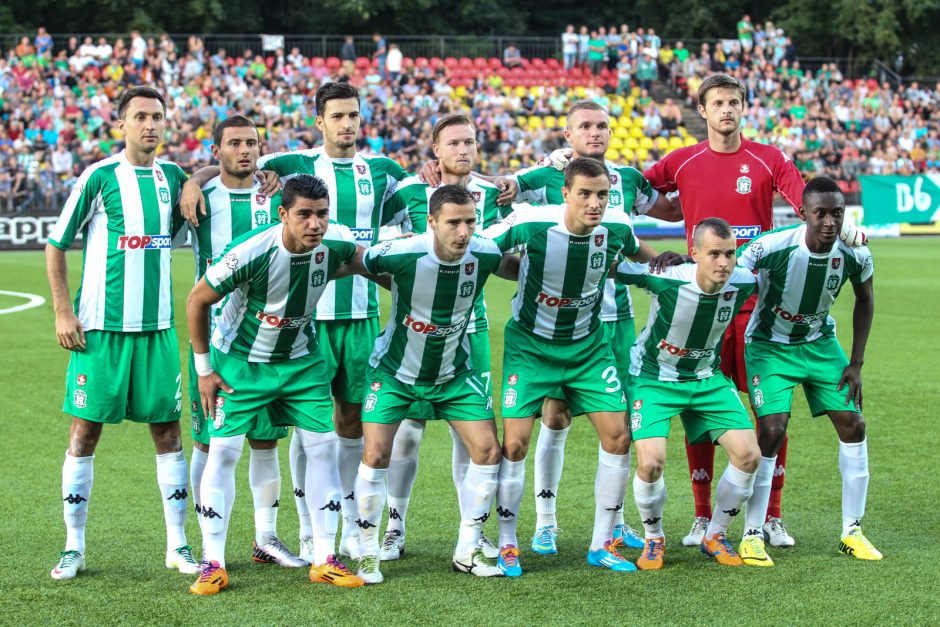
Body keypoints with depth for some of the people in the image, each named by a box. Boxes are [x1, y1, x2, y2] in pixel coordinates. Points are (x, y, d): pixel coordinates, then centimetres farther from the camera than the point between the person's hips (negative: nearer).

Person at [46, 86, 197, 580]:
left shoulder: (173, 177, 6)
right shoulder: (98, 177, -5)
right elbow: (55, 246, -1)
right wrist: (63, 313, -7)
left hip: (157, 329, 4)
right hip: (101, 328, -4)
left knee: (167, 430, 5)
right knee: (85, 431, 0)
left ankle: (178, 545, 12)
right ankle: (74, 546, 10)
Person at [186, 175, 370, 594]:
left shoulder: (336, 243, -18)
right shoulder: (250, 252, -29)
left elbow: (362, 262, 10)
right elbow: (197, 300, -15)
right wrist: (204, 369, -10)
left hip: (301, 359, 4)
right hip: (241, 361, -4)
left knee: (323, 446, -1)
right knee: (223, 452, -8)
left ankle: (324, 560, 9)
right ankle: (213, 564, 1)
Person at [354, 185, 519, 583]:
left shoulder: (484, 255, -18)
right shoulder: (400, 255, -28)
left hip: (454, 371, 3)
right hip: (394, 370, -3)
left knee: (488, 450, -3)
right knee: (375, 455, -11)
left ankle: (468, 550, 12)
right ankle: (367, 554, 6)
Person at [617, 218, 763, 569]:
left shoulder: (743, 283, -16)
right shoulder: (666, 279, -28)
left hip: (707, 378, 4)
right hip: (653, 378, -4)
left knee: (749, 454, -7)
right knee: (651, 462, -22)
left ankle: (715, 537, 16)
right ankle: (653, 540, 8)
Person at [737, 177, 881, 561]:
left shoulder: (855, 254, -17)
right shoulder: (774, 247, -29)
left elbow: (865, 299, 3)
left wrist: (856, 363, 1)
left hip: (820, 343, 4)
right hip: (769, 345, -4)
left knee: (853, 425, 0)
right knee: (772, 431, -17)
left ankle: (852, 532, 13)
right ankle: (752, 534, -5)